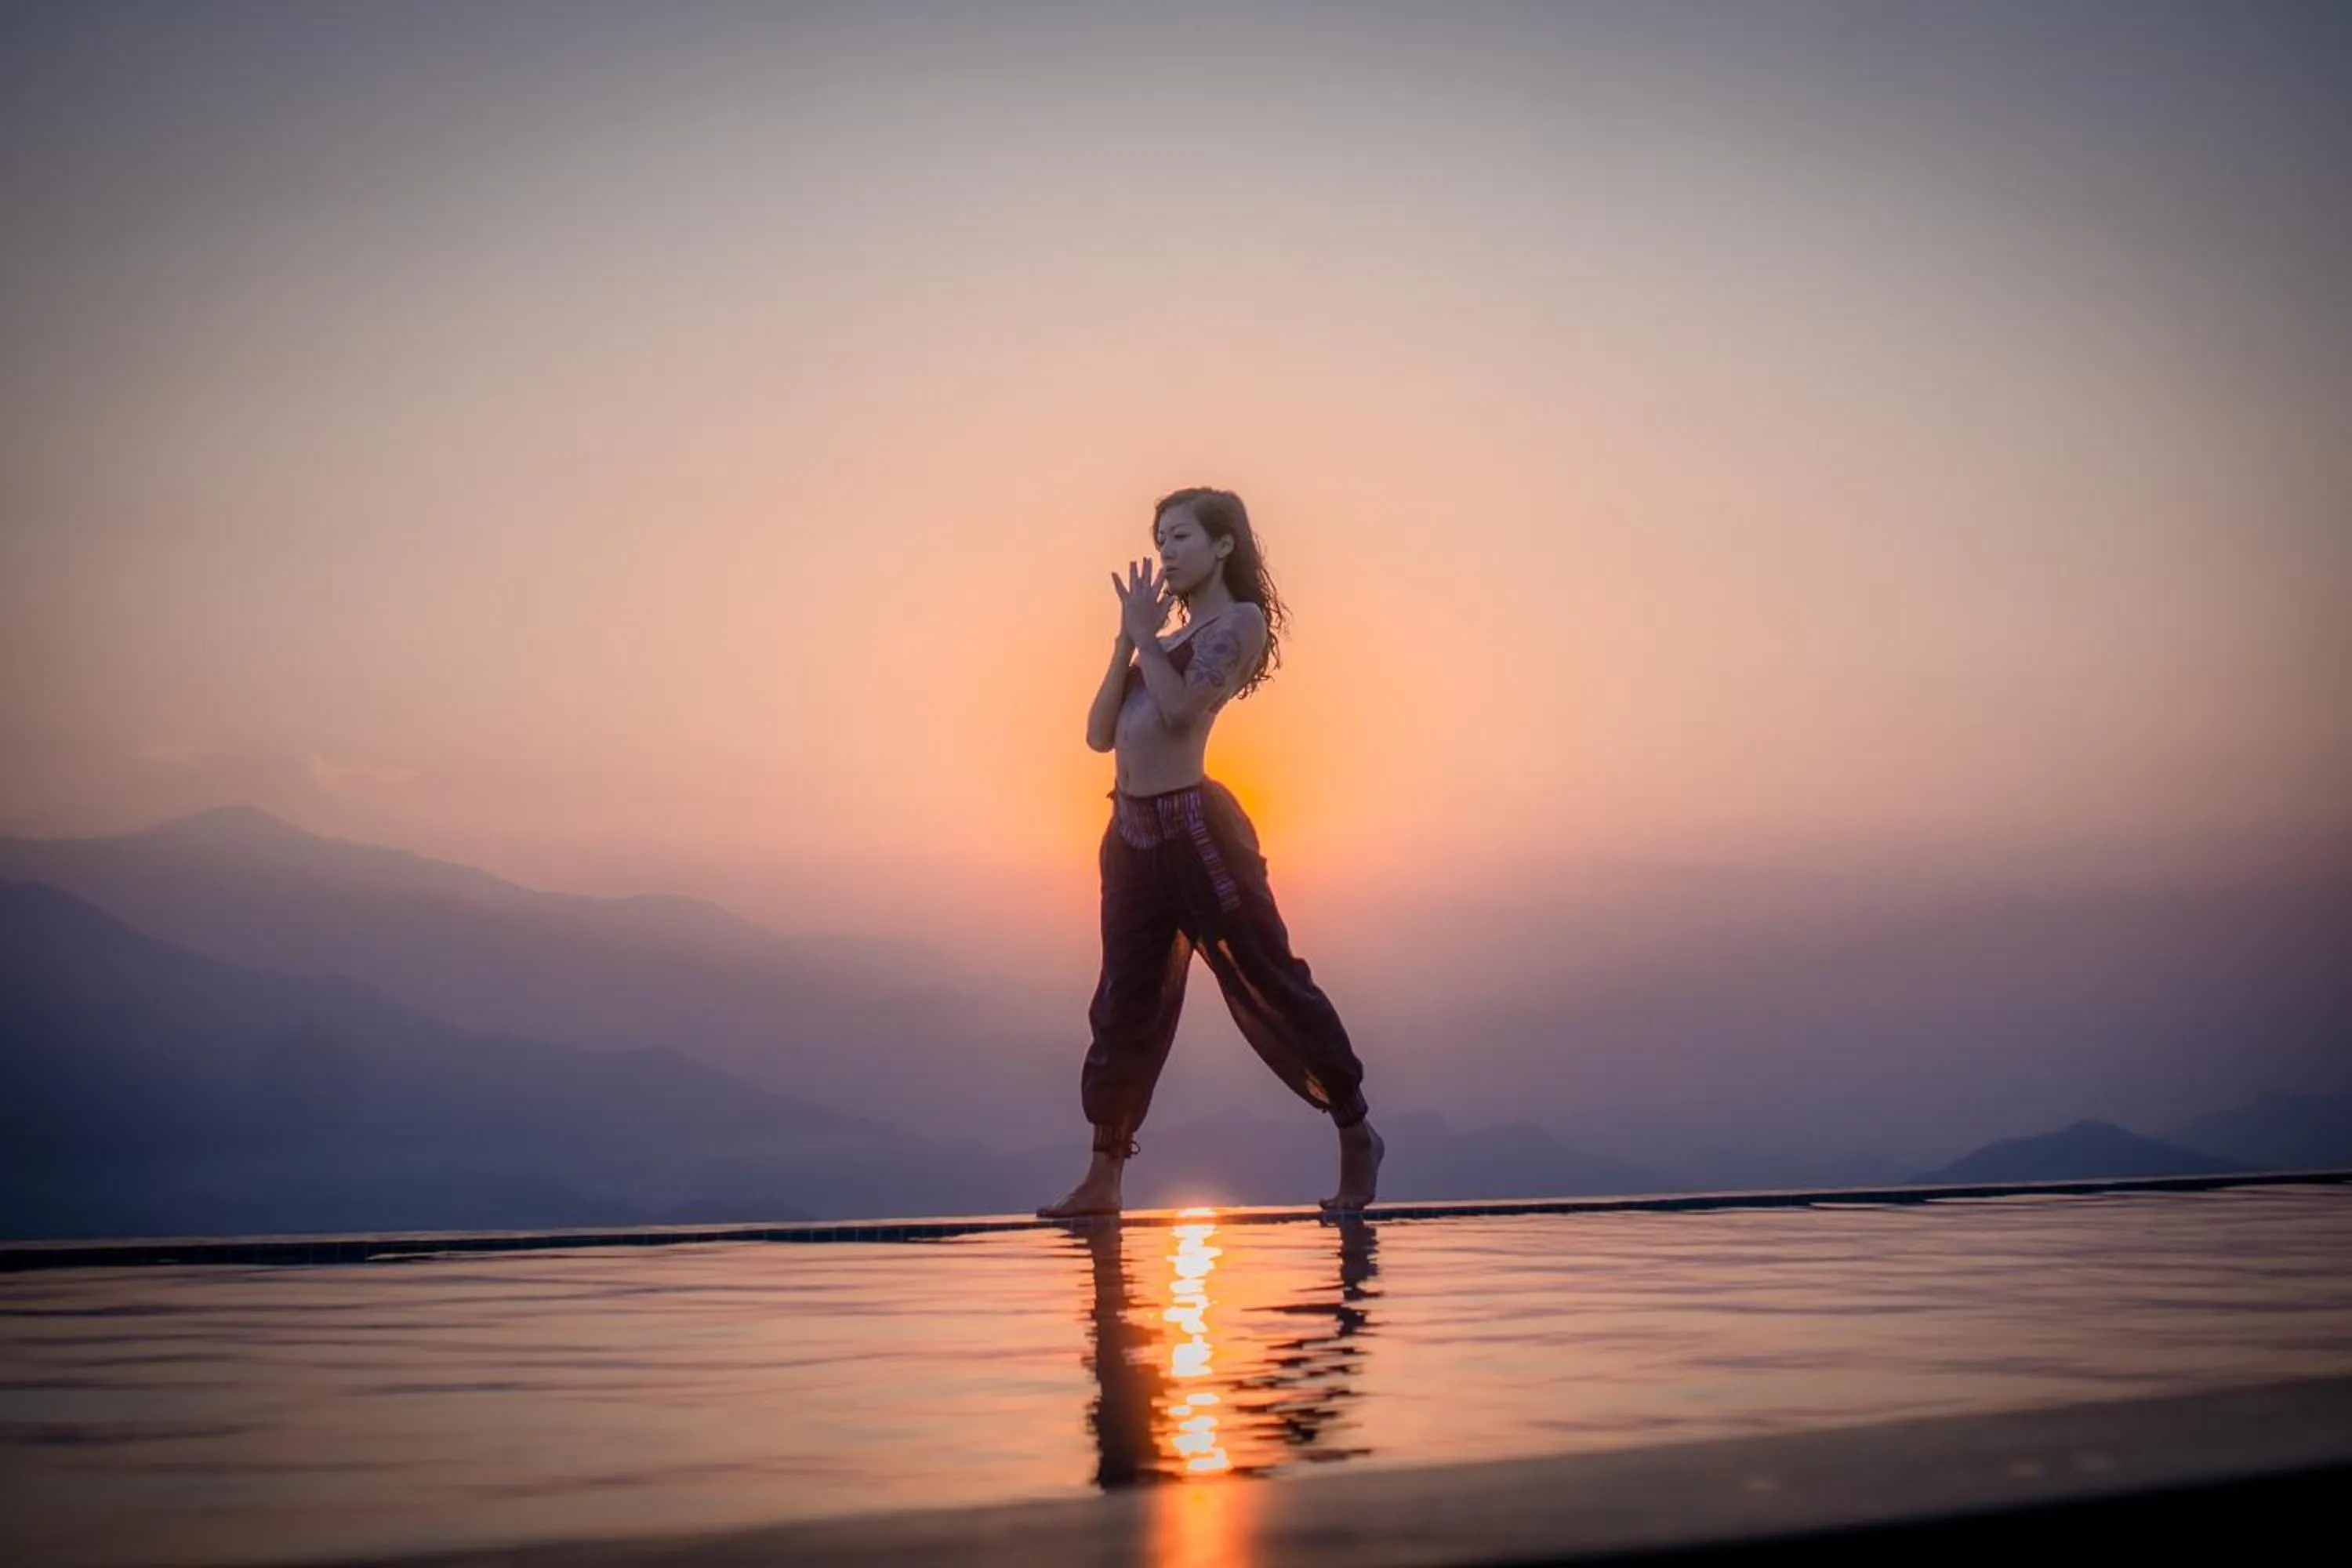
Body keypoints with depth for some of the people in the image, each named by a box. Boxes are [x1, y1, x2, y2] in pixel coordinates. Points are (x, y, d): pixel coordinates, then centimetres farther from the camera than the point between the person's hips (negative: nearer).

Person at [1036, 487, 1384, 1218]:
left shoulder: (1240, 621, -1)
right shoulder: (1170, 641, 21)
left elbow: (1180, 707, -16)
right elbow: (1101, 733, 11)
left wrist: (1145, 633, -5)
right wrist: (1127, 639, 3)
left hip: (1194, 825, -7)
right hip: (1133, 830, 7)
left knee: (1270, 981, -2)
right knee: (1124, 1002, 7)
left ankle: (1356, 1136, 11)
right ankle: (1104, 1177, 12)